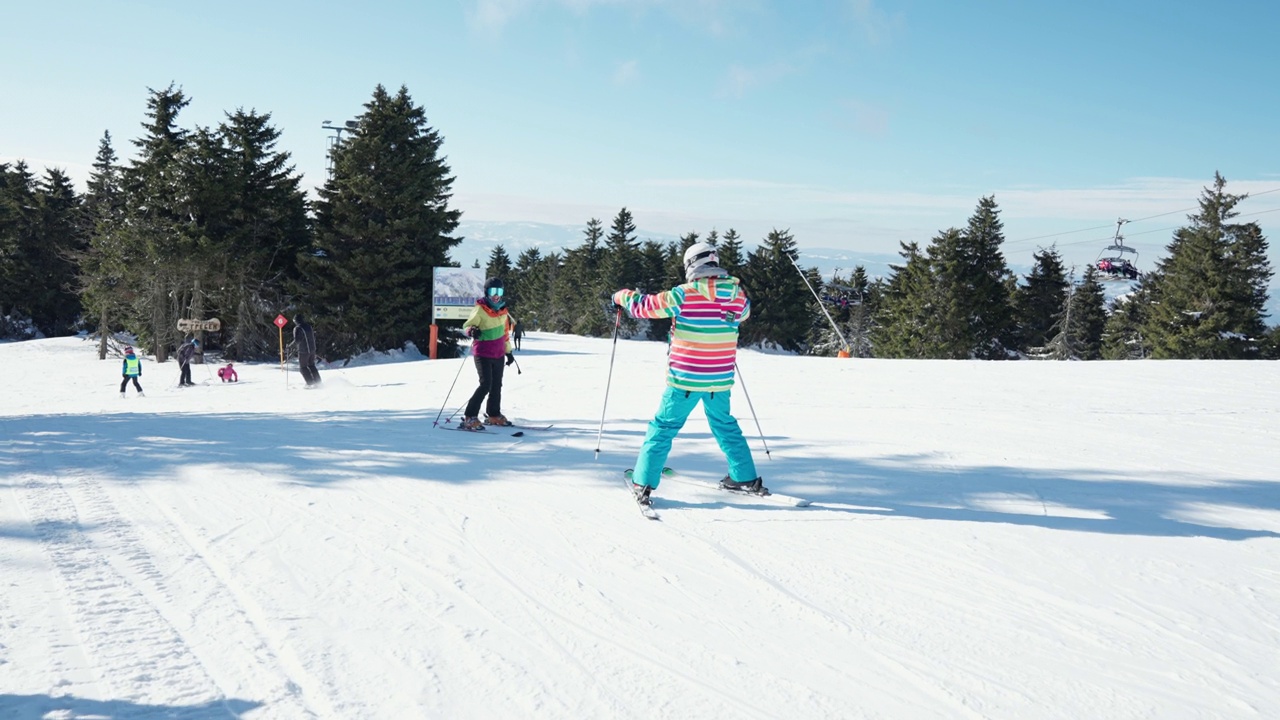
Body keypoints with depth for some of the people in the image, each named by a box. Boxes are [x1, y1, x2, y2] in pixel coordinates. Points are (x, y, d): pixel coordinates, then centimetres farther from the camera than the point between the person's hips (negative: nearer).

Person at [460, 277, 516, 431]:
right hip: (483, 353, -7)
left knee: (497, 385, 14)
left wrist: (508, 351, 23)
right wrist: (472, 331, -35)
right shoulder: (480, 309, -13)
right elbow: (466, 326, -11)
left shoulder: (502, 309, 7)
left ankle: (494, 415, 29)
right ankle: (469, 417, -10)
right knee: (486, 385, -16)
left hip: (498, 354, 7)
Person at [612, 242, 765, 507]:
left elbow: (644, 306, -6)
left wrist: (622, 296, 14)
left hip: (685, 379, -4)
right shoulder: (736, 294, -2)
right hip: (720, 379, 4)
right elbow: (744, 312, 22)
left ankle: (643, 484, 6)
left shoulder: (684, 296, -14)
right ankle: (746, 478, 29)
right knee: (725, 426, 23)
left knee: (663, 428, 8)